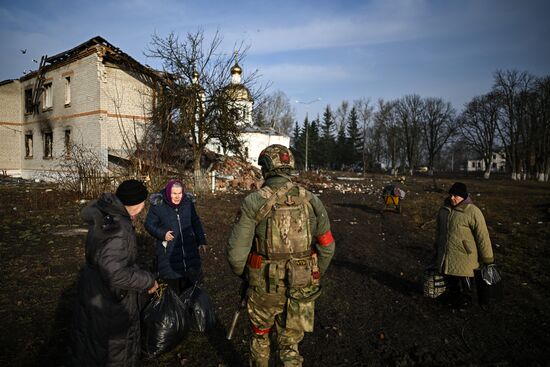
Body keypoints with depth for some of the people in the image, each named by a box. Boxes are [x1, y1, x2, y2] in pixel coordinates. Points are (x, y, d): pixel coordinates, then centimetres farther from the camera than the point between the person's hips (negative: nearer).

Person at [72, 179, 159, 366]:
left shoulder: (103, 213, -8)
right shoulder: (119, 230, -34)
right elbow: (115, 273, -39)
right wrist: (148, 280, -25)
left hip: (92, 291, 8)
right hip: (109, 301, -8)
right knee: (114, 351, 15)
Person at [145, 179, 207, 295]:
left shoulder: (188, 202, -1)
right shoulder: (157, 205, -12)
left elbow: (196, 223, 10)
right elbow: (149, 224, -1)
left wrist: (201, 241, 9)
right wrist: (162, 234, -18)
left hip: (189, 250, 3)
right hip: (168, 252, -3)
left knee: (189, 280, 12)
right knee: (171, 284, 3)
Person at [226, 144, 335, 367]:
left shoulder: (254, 202, -14)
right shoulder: (311, 200, -4)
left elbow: (236, 251, -14)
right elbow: (327, 248, 1)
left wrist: (243, 274, 7)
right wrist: (313, 276, 17)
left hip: (265, 286, -2)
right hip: (300, 288, 2)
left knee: (260, 334, 26)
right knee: (290, 344, 20)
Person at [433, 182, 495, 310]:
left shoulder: (473, 212, -17)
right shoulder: (444, 209, 3)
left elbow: (483, 236, -14)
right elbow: (439, 230, 16)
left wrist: (487, 258, -10)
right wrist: (437, 248, 23)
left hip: (463, 256, -5)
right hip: (445, 254, 6)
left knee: (463, 282, 11)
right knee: (449, 279, 19)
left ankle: (465, 301, 33)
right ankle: (452, 294, 42)